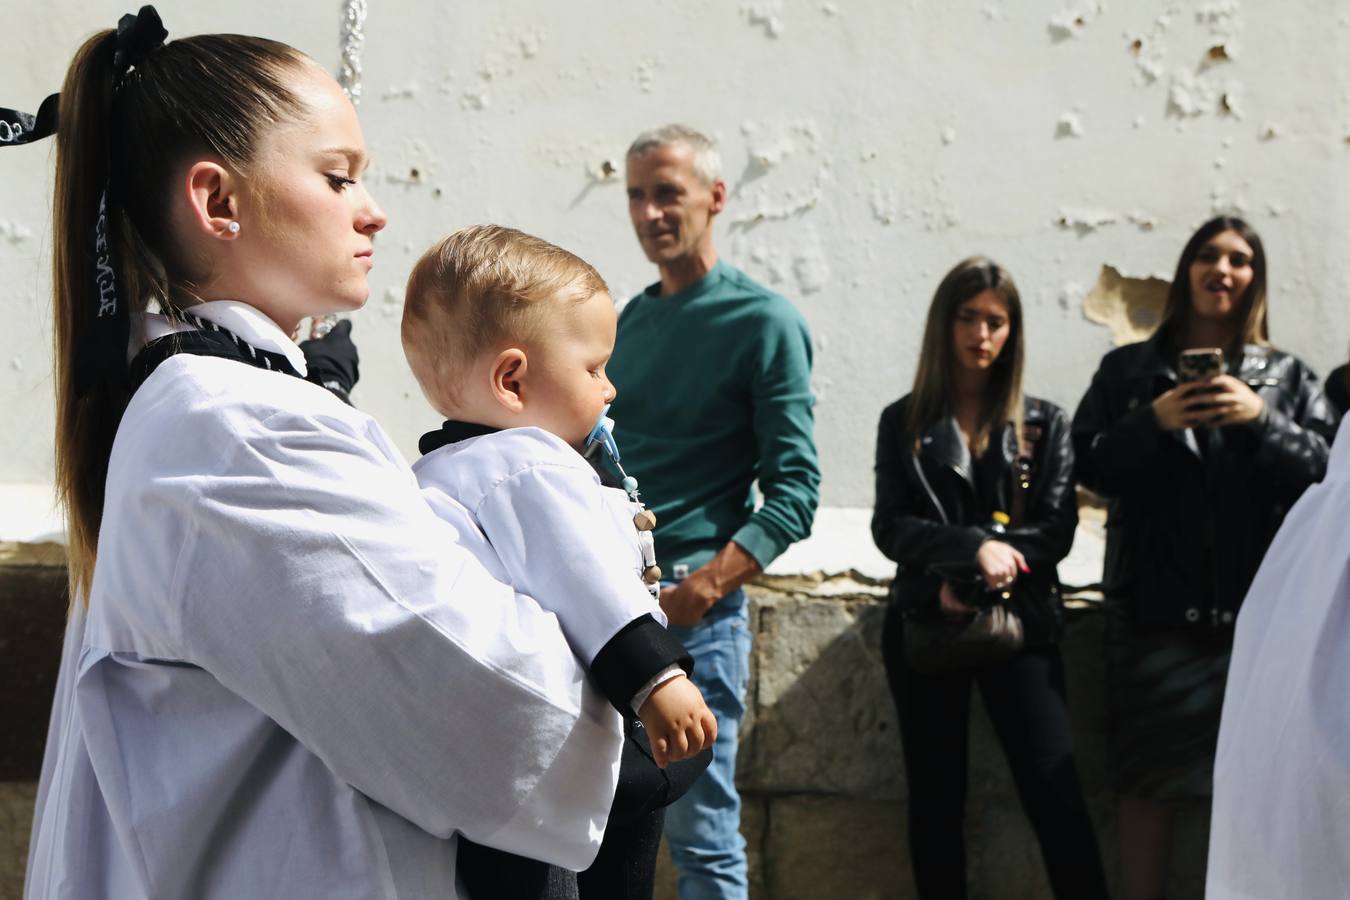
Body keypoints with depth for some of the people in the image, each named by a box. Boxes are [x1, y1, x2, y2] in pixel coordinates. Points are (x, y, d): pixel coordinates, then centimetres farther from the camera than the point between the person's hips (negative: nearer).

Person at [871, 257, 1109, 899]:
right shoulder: (904, 423, 7)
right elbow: (889, 527, -5)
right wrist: (973, 548, -21)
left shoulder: (1043, 425, 7)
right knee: (936, 798, 6)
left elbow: (1056, 530, -3)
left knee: (1055, 793, -9)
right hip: (924, 624, 1)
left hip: (1019, 623, -1)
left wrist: (975, 578, -15)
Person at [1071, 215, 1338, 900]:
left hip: (1255, 605, 0)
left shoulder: (1287, 376, 11)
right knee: (1146, 781, 1)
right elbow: (1090, 465, 3)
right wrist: (1153, 422, -12)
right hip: (1155, 605, 0)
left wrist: (1261, 420, -13)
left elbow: (1326, 471, 1)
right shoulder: (1127, 369, 11)